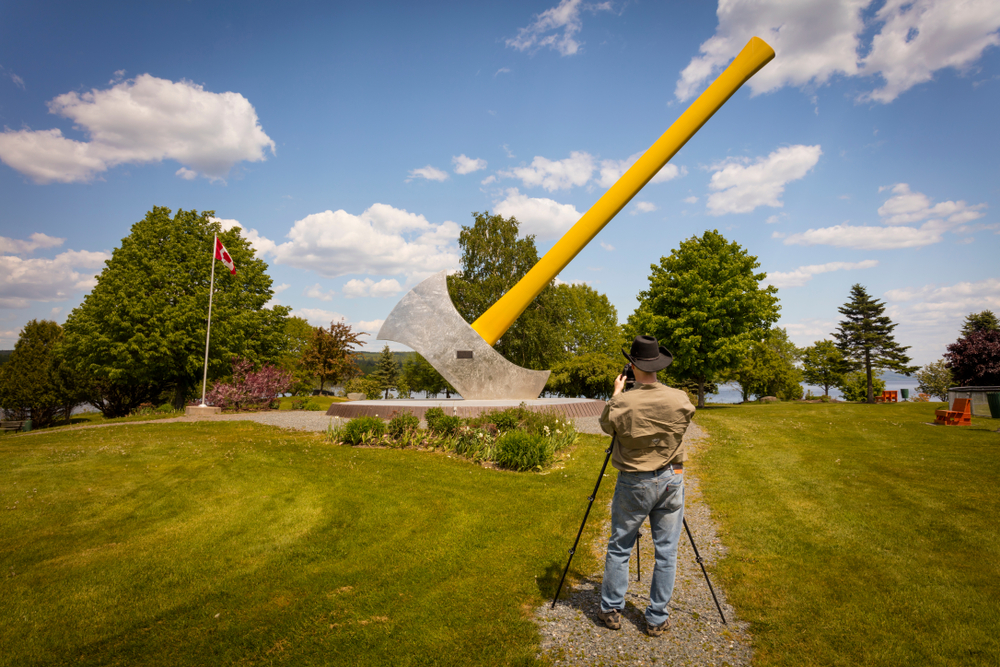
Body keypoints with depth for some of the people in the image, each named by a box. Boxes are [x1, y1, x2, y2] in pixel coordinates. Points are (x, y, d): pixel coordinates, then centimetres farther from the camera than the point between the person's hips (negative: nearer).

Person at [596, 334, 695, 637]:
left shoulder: (622, 402, -18)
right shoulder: (679, 399, -12)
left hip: (633, 483, -2)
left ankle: (611, 610, 24)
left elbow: (606, 426, 2)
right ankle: (657, 619, 22)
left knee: (619, 549, 13)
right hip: (671, 481, 2)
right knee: (666, 552, 13)